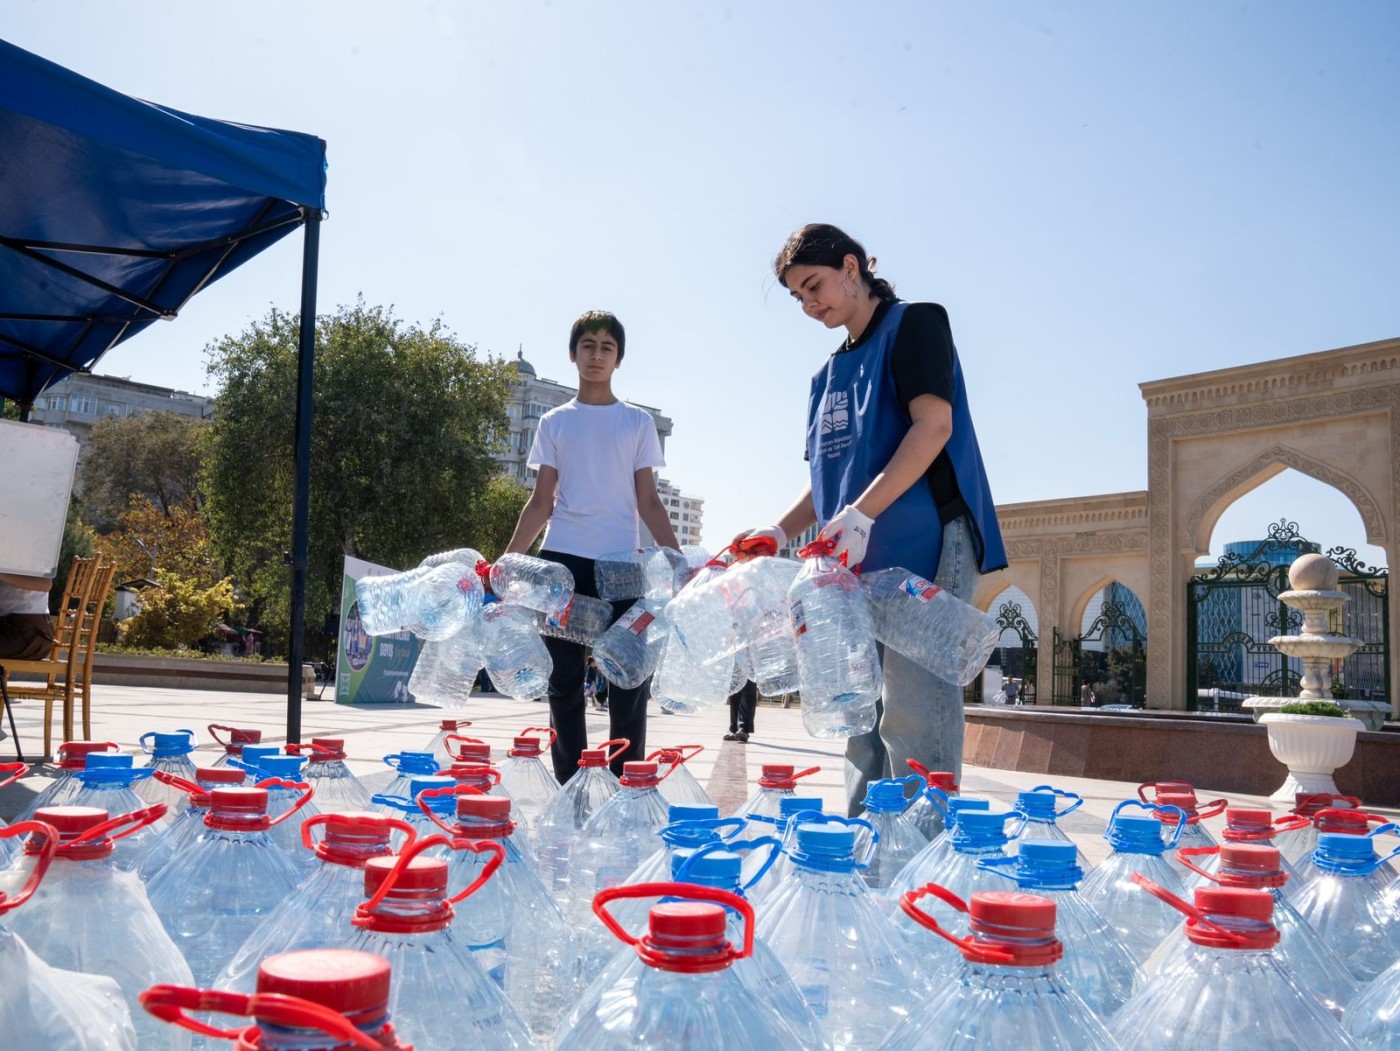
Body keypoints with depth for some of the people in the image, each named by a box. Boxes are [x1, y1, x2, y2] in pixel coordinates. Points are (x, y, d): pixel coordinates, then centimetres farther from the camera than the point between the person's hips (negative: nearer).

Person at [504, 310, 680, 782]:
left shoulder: (638, 422, 11)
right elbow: (541, 502, 11)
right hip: (561, 560, 1)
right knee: (564, 681, 4)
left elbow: (649, 502, 8)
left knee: (629, 681, -2)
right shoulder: (554, 423, 12)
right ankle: (569, 789, 12)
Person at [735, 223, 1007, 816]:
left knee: (912, 717, -12)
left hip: (923, 549, -8)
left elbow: (933, 424, -13)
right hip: (857, 565, 8)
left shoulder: (914, 324, 2)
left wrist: (861, 515, -22)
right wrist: (780, 532, 5)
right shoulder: (829, 375, 23)